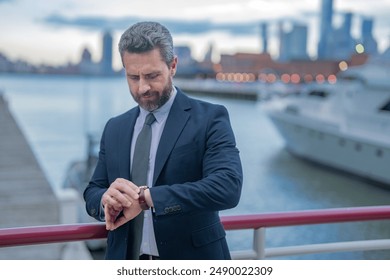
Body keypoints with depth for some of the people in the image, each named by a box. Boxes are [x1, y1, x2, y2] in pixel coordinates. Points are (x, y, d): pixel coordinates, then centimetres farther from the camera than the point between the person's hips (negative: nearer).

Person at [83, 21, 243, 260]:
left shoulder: (209, 118, -10)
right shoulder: (115, 129, 6)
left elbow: (227, 187, -23)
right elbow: (92, 193, 7)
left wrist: (145, 197, -27)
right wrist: (107, 200, -17)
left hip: (191, 266, -3)